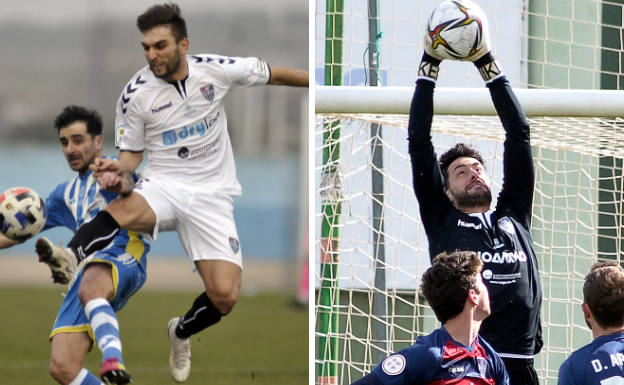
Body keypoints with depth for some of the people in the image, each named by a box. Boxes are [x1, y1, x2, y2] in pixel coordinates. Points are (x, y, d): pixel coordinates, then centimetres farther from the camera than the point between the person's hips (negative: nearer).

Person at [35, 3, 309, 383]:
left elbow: (274, 75, 10)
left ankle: (182, 332, 19)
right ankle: (70, 258, -65)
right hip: (163, 185, -1)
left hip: (212, 193, 1)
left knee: (225, 296, -13)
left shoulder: (216, 70, -5)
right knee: (123, 209, -38)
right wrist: (120, 170, -17)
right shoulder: (136, 94, -6)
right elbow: (132, 151, 5)